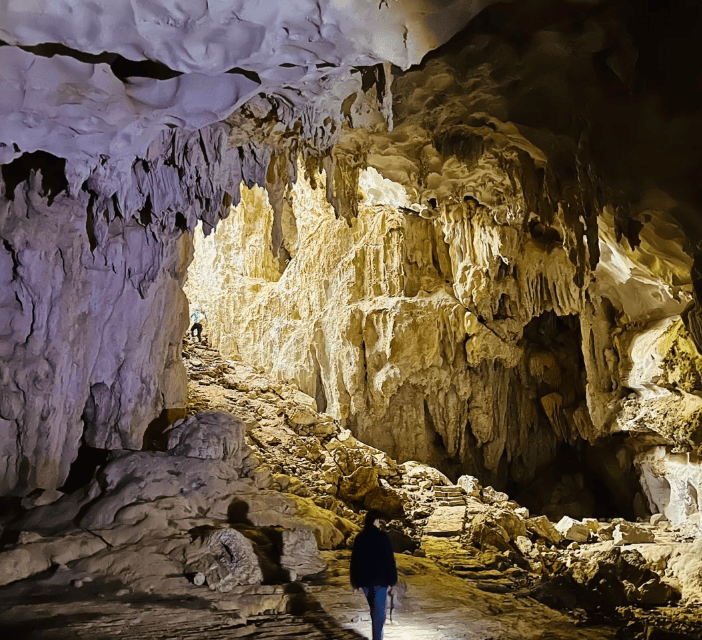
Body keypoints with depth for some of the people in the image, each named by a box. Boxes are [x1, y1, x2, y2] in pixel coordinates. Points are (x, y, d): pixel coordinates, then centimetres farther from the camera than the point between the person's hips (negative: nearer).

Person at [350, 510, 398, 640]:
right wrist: (392, 580, -4)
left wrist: (355, 581, 11)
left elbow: (354, 560, 4)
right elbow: (389, 559, -11)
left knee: (373, 608, 21)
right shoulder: (382, 537, -12)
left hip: (364, 579, 4)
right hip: (380, 579, -4)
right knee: (379, 610, 2)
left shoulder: (359, 538, 0)